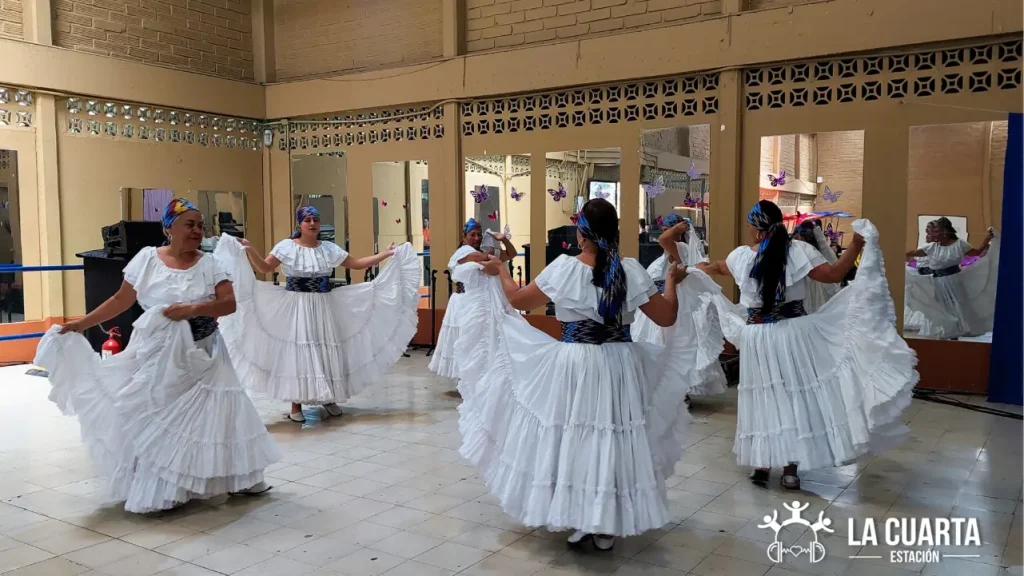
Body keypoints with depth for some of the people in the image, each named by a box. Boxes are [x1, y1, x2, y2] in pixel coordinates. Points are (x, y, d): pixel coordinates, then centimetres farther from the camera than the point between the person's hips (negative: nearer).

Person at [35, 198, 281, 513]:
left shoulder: (209, 265, -2)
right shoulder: (147, 258, -2)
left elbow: (230, 303, -12)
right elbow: (121, 300, 4)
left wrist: (194, 309, -25)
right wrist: (80, 324, 1)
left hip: (201, 359, 0)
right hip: (156, 357, 0)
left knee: (209, 417, 3)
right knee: (151, 421, 3)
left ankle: (233, 480, 17)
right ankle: (155, 490, 17)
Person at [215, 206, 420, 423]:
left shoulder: (330, 248, 6)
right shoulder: (287, 246, -4)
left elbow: (357, 264, 8)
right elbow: (264, 268, -9)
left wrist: (387, 254, 4)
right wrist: (249, 250, -25)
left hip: (324, 307, 3)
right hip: (296, 307, -3)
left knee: (327, 350, 6)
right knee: (296, 351, -2)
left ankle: (329, 399, 22)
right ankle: (296, 405, 7)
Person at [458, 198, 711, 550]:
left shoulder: (564, 268, -10)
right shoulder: (631, 270, -5)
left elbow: (518, 300, 2)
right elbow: (666, 317, 1)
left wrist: (500, 272, 21)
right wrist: (671, 281, 19)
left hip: (573, 367, -2)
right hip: (619, 367, 2)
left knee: (572, 438, 11)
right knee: (613, 440, 11)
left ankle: (577, 521, 20)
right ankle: (607, 527, 21)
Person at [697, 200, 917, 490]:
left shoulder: (741, 256, 0)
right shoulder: (798, 251, -8)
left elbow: (717, 268, 21)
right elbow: (834, 274, -10)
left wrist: (700, 268, 42)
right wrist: (857, 245, -4)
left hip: (756, 338, 1)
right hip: (794, 335, -1)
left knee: (763, 399, 12)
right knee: (794, 397, 8)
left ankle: (762, 465, 18)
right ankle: (790, 470, 13)